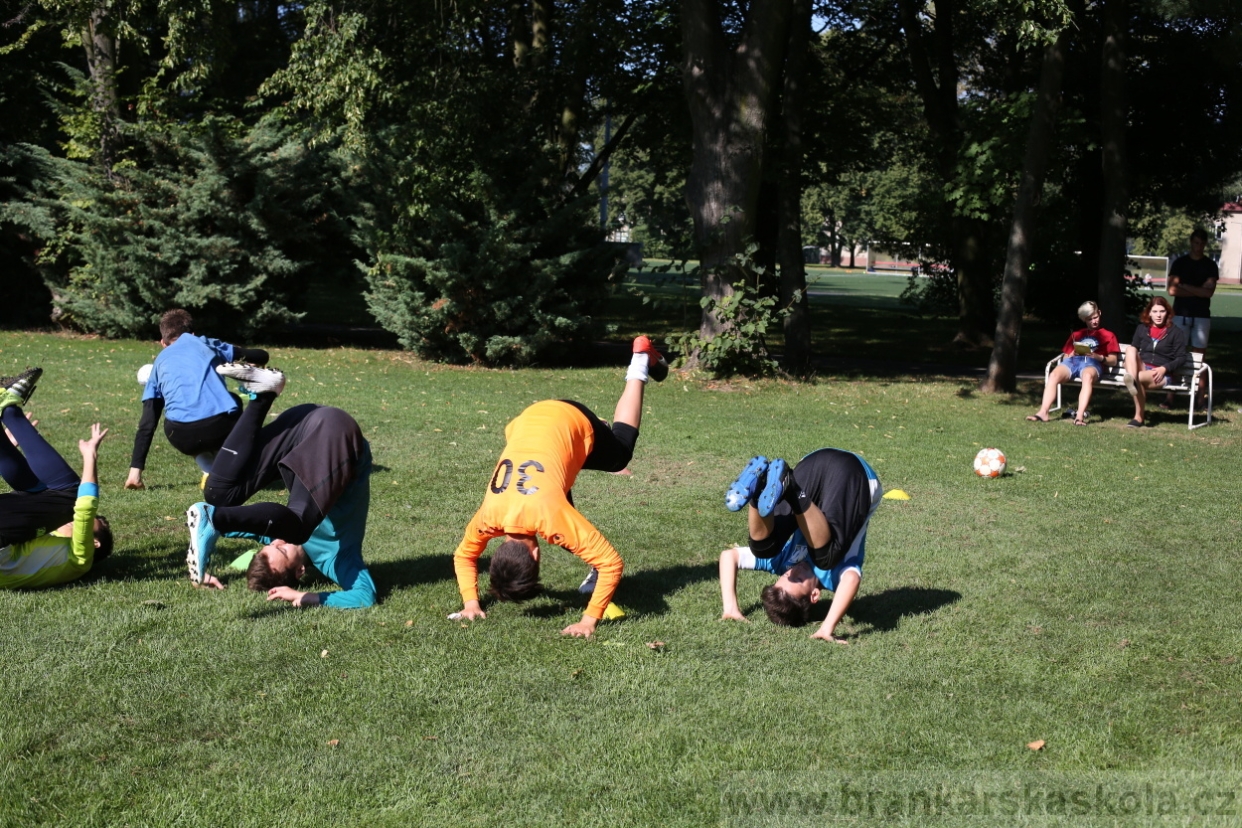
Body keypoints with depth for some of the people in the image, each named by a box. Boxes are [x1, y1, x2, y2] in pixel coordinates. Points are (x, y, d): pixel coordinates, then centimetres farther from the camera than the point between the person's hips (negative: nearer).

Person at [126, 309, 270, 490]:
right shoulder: (204, 344, 26)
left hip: (183, 436, 1)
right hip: (224, 427, -1)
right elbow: (261, 356, 27)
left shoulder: (160, 363, 27)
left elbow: (147, 423, 23)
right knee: (234, 402, 36)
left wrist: (135, 471, 24)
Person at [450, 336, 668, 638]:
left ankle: (641, 362, 37)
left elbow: (612, 564, -34)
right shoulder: (490, 516, -25)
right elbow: (464, 555, -2)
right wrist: (471, 603, -16)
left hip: (571, 421, -3)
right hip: (529, 422, 3)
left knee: (621, 453, 27)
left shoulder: (550, 516, -37)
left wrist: (589, 620, -34)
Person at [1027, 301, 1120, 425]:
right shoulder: (1076, 335, 35)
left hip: (1092, 363, -3)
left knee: (1088, 376, -42)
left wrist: (1100, 357, -5)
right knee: (1053, 375, -33)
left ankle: (1080, 416, -56)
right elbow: (1066, 356, 27)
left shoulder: (1108, 335, 27)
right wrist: (1072, 354, 3)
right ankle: (1043, 412, -44)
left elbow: (1113, 361, 16)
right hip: (1072, 360, 3)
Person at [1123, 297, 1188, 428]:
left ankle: (1139, 416, -34)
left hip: (1161, 374, -4)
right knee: (1130, 348, -24)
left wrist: (1164, 368, -15)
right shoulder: (1142, 328, 17)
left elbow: (1181, 358, 0)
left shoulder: (1176, 332, 4)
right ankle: (1131, 379, -49)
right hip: (1141, 368, 4)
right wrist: (1130, 361, -2)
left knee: (1139, 379, -36)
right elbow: (1134, 348, 21)